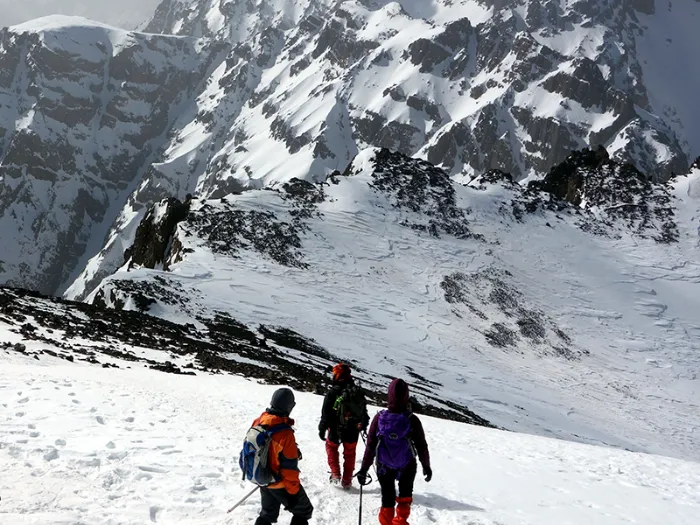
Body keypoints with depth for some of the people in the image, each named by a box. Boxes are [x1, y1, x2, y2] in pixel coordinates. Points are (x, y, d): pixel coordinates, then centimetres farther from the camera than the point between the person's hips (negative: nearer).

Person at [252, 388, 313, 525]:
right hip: (280, 484, -7)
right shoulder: (285, 433, -31)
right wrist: (293, 492, -12)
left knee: (268, 514, 25)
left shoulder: (258, 422, -10)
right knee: (304, 511, 15)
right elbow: (289, 467, -24)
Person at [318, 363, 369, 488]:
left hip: (335, 430, -3)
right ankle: (347, 481, 23)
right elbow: (364, 411, 10)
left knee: (331, 447, 22)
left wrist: (322, 429, -5)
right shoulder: (358, 392, 0)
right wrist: (364, 426, 23)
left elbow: (326, 413, -14)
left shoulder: (333, 392, -16)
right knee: (349, 454, 17)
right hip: (353, 431, 3)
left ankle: (335, 474, 14)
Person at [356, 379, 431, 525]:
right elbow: (422, 446, -10)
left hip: (384, 467, 1)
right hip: (407, 467, -1)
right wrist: (426, 466, 6)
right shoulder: (412, 420, -22)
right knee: (405, 497, 25)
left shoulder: (379, 418, -19)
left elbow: (370, 446, -13)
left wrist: (364, 469, -2)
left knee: (387, 499, 19)